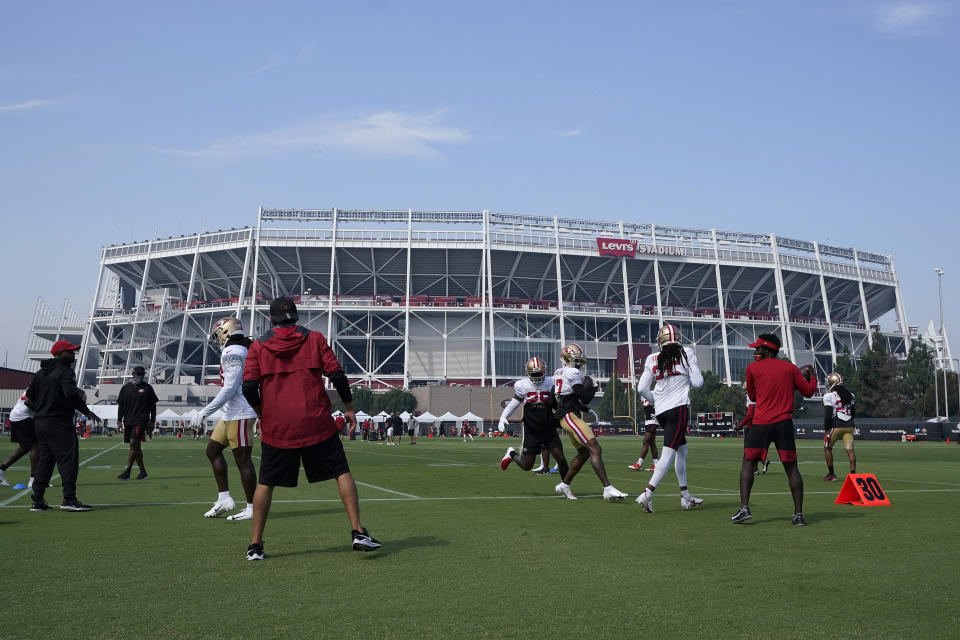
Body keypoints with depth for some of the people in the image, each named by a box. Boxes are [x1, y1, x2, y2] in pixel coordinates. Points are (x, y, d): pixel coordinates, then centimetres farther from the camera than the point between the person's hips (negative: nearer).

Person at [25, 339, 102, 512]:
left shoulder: (40, 373, 16)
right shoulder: (65, 371, -12)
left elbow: (30, 394, 17)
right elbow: (71, 394, -25)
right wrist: (88, 412, -19)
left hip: (40, 422, 9)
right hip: (59, 423, -9)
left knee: (44, 460, 14)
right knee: (68, 459, -6)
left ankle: (37, 501, 16)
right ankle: (69, 499, -9)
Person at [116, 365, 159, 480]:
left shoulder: (147, 388, 3)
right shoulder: (126, 388, 11)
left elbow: (153, 406, 5)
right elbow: (121, 405, 12)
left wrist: (152, 421, 1)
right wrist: (119, 419, 3)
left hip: (140, 421, -5)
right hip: (128, 421, 5)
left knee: (133, 443, -15)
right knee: (136, 447, 9)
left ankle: (127, 472, -14)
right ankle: (143, 472, 16)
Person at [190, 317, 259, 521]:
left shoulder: (232, 353, -14)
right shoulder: (242, 351, 15)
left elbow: (229, 389, -21)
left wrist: (204, 412, -18)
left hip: (240, 415, -10)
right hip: (231, 415, 10)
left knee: (243, 460, -4)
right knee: (213, 449, 16)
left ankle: (251, 509, 4)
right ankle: (224, 498, 18)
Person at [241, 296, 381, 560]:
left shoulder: (258, 347, 6)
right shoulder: (315, 339, 5)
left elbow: (249, 388, -1)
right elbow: (336, 375, -2)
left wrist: (263, 414, 14)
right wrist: (349, 407, 9)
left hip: (276, 426, 1)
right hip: (317, 423, -1)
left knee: (266, 483, 14)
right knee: (342, 473, 9)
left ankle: (255, 545, 16)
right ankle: (358, 532, 3)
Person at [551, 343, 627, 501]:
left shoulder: (559, 372, 17)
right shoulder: (573, 373, -11)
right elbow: (585, 398, -13)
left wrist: (587, 410, 22)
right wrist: (591, 387, 6)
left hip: (565, 418, 10)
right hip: (570, 416, -10)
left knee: (583, 452, 18)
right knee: (595, 449, -17)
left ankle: (564, 485, 23)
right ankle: (608, 488, -24)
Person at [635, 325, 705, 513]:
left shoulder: (652, 359, 8)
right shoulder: (686, 353, 0)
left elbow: (642, 388, 4)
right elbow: (698, 383, -1)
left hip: (660, 411, 5)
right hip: (678, 408, -5)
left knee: (682, 449, 19)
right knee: (668, 453, -8)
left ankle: (685, 497, 24)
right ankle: (648, 493, -20)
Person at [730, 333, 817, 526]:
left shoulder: (752, 368, 3)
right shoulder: (790, 368, 7)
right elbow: (808, 391, 10)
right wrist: (811, 376, 29)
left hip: (761, 423, -2)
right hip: (784, 423, 2)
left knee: (748, 463, 7)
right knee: (791, 468, 7)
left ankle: (744, 508, -4)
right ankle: (798, 514, 6)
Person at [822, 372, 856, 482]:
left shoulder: (829, 396, -8)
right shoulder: (849, 394, 13)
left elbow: (828, 414, -11)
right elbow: (852, 412, 19)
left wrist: (826, 429, -5)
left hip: (836, 426, -5)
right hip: (849, 426, 5)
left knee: (827, 448, 11)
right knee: (850, 450, 0)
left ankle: (831, 474, 12)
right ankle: (853, 473, -8)